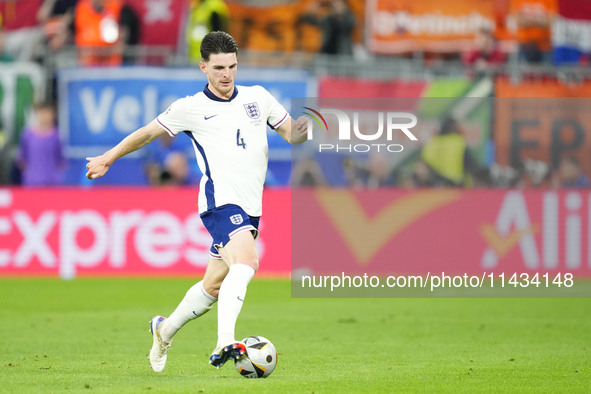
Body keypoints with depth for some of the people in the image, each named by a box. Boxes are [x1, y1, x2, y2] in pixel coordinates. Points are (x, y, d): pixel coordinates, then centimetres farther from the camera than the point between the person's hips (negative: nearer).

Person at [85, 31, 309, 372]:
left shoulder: (258, 97, 11)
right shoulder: (191, 108, 1)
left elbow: (291, 134, 14)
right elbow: (148, 133, 13)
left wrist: (301, 133, -10)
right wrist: (108, 159, 19)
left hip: (250, 208, 6)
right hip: (220, 201, -6)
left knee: (214, 285, 13)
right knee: (246, 261, -31)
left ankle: (165, 331, 37)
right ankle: (225, 344, -44)